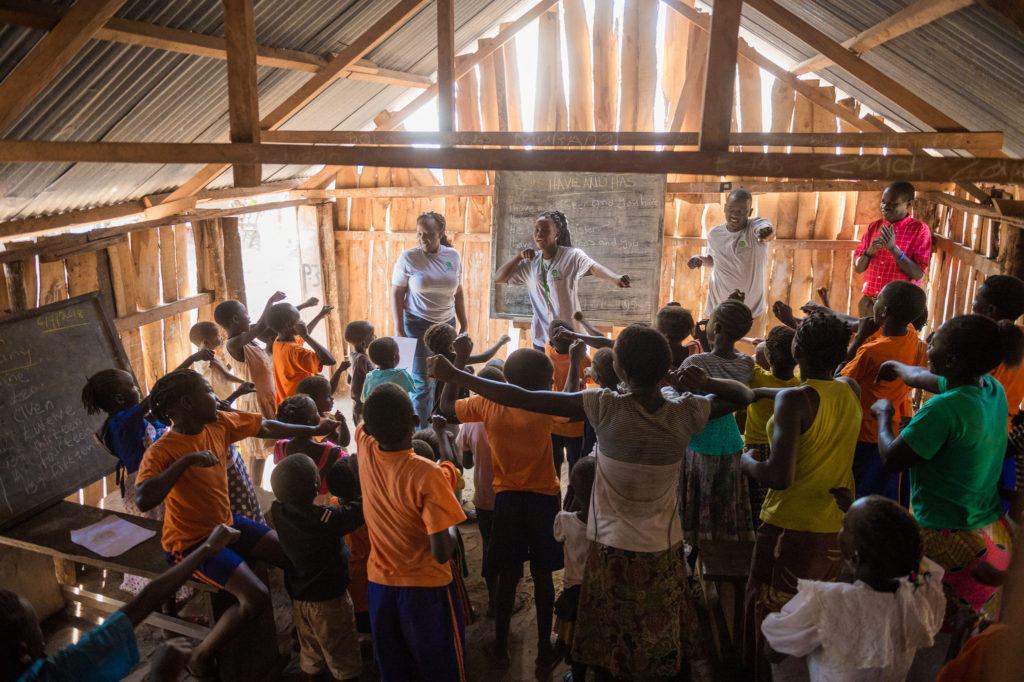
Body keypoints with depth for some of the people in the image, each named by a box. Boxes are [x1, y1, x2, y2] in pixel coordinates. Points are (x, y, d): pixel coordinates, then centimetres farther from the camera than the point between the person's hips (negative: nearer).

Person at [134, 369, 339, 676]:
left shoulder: (219, 423, -6)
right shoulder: (162, 451, -25)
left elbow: (266, 428, 7)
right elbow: (143, 500, -40)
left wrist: (315, 430, 8)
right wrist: (185, 461, -40)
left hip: (227, 524, 7)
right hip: (193, 542, -7)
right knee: (256, 596, -20)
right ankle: (201, 658, 3)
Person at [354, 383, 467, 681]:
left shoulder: (365, 451, -13)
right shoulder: (426, 474, -28)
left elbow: (366, 422, 12)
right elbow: (442, 553, -25)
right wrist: (449, 522, -8)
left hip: (380, 584, 5)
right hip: (426, 589, -5)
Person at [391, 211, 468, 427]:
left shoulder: (453, 256, 2)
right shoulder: (408, 257, -8)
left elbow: (458, 294, 9)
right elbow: (396, 294, -4)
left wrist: (464, 326, 10)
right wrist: (399, 330, -9)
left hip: (446, 324, 3)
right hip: (418, 325, -3)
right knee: (423, 381, 2)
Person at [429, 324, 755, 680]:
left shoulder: (605, 407, -23)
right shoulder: (685, 414, -14)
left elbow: (521, 398, -22)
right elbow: (745, 395, 4)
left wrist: (453, 375, -14)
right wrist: (706, 383, -15)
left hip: (613, 549, -2)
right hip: (665, 551, 2)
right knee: (665, 647, 22)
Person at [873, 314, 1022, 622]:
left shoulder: (945, 408, -24)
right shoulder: (992, 390, 1)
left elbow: (891, 459, -15)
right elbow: (924, 378, 21)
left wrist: (883, 415, 2)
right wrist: (895, 366, 38)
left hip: (947, 540, -8)